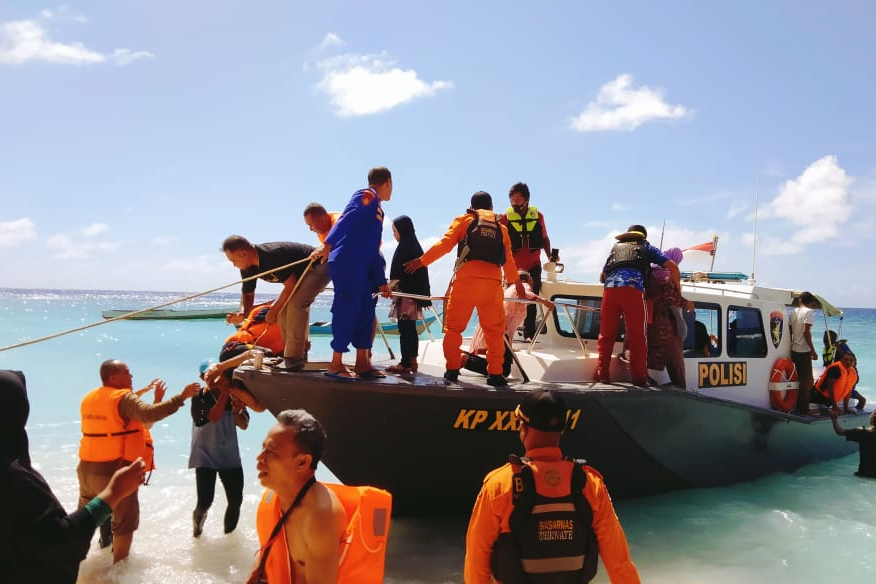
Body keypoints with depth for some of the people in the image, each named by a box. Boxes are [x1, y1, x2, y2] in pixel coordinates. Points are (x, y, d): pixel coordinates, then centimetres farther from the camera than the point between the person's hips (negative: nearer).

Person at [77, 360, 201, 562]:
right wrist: (181, 397, -27)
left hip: (88, 467, 8)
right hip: (115, 468, -8)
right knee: (125, 520, 6)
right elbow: (149, 414, -30)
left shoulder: (89, 398, 9)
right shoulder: (123, 397, -15)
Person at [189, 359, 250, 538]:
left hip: (230, 456, 4)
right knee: (205, 501, -8)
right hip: (205, 456, -3)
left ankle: (229, 533, 29)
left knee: (236, 501, 5)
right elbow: (213, 417, -26)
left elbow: (244, 425, -2)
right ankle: (198, 517, 28)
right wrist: (224, 393, -29)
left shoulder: (233, 395, -1)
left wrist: (237, 411, -22)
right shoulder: (199, 397, -10)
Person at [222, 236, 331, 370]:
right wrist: (242, 314, -15)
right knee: (283, 306, 1)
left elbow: (291, 286, -26)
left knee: (295, 304, -25)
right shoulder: (248, 268, -5)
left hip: (319, 267, -10)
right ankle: (299, 352, 12)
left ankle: (294, 358, -22)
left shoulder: (273, 255, -33)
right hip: (301, 273, 10)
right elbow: (248, 294, 6)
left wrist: (274, 310, -17)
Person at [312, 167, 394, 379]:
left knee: (365, 312, 8)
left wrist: (381, 282, 26)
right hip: (346, 262, -9)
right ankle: (336, 364, -2)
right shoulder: (367, 195, -3)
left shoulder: (377, 209, 24)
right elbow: (346, 219, -17)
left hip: (360, 268, 9)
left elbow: (374, 251, 26)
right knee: (347, 310, -8)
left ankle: (362, 364, 14)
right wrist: (327, 245, -29)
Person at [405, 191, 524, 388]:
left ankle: (452, 369, 4)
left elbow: (445, 243, 3)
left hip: (466, 278, -2)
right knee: (494, 330, 8)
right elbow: (508, 260, 23)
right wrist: (517, 283, 37)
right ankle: (495, 373, 5)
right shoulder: (501, 227, 22)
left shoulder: (464, 220, 14)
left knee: (454, 327, 7)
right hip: (493, 281, 2)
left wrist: (422, 261, 9)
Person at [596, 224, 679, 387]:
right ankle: (639, 377, -4)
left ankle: (602, 374, 2)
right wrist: (677, 287, 32)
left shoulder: (615, 247, 35)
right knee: (637, 336, -1)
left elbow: (602, 277, 35)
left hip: (610, 288, 3)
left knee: (606, 335, 7)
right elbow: (672, 266, 19)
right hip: (632, 289, -3)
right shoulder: (645, 247, 27)